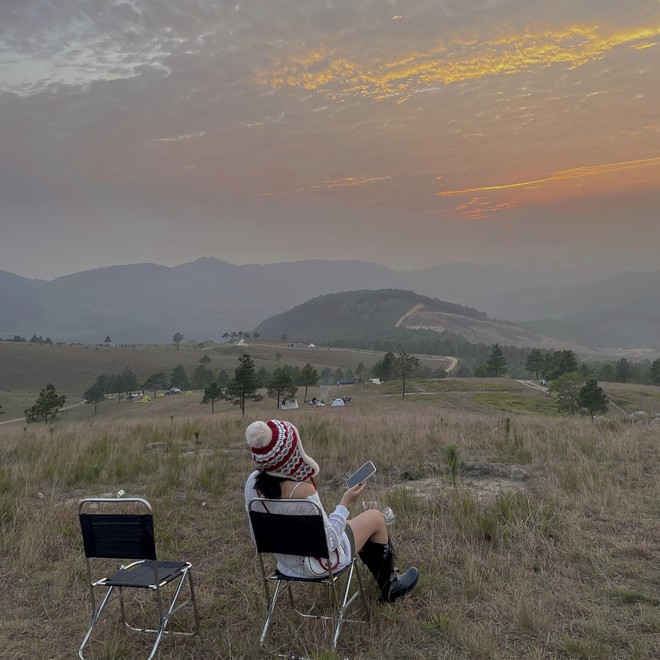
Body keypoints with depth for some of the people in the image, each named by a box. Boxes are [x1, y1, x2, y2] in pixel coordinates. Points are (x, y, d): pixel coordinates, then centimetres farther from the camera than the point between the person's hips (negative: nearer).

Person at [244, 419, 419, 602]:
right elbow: (329, 542, -27)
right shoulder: (302, 491, -38)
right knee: (375, 518, 16)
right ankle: (390, 587, 37)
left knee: (354, 524, 30)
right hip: (319, 563, -7)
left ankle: (387, 579, 49)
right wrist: (345, 504, -17)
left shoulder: (253, 482, -16)